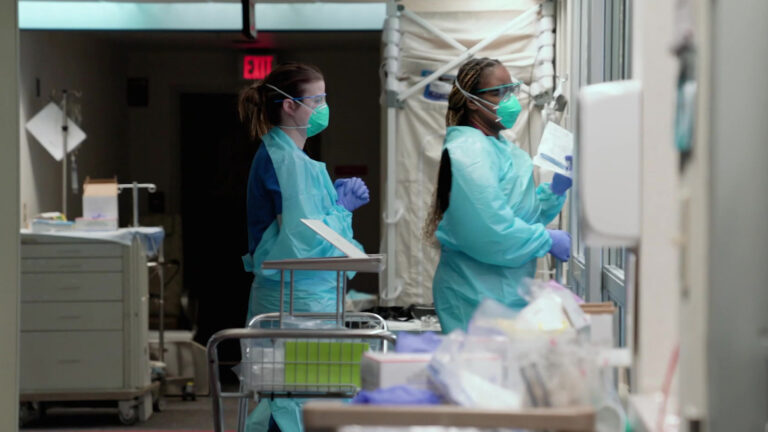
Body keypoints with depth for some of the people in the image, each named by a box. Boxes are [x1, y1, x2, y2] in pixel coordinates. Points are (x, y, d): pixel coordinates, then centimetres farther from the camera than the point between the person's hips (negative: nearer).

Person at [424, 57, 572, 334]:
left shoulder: (500, 148, 19)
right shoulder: (468, 151, -15)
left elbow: (524, 212, 21)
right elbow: (489, 228, -23)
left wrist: (556, 189, 4)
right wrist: (548, 241, -14)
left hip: (508, 290, 10)